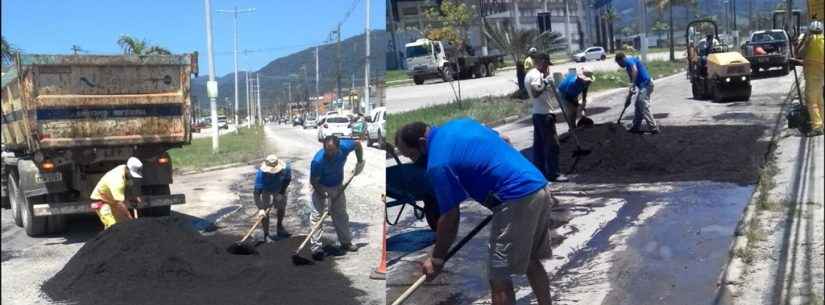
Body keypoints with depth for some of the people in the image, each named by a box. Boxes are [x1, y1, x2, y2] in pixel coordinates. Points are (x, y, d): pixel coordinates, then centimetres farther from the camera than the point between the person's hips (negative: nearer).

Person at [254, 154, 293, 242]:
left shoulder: (286, 169, -34)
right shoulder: (260, 173, -41)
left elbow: (287, 180, -10)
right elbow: (256, 193, -39)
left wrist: (281, 193, -19)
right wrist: (260, 208, -46)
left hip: (279, 189, 3)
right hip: (265, 191, -3)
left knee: (281, 207, 16)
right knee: (265, 212, -11)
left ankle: (279, 228, 42)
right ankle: (266, 235, 3)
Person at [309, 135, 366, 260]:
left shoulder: (345, 147, -28)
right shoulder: (318, 161, -37)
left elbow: (358, 144, -5)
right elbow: (313, 181, -25)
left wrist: (360, 162, -7)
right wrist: (323, 194, -33)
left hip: (337, 186, 4)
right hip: (320, 187, -4)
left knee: (341, 214, 15)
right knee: (317, 215, -11)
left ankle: (346, 242, 30)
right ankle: (316, 248, -7)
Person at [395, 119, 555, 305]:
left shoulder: (438, 163, -10)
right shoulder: (459, 124, 15)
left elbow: (450, 218, -5)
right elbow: (503, 142, 25)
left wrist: (437, 259, 7)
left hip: (518, 200, -9)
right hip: (540, 187, 9)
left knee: (498, 277, 0)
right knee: (531, 262, 22)